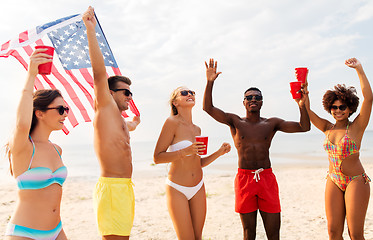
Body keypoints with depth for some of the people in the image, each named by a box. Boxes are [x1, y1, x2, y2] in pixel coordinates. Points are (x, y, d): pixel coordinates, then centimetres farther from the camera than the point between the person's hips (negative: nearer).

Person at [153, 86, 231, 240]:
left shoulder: (197, 129, 8)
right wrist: (185, 151, -25)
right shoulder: (172, 122, -12)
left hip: (198, 188, 6)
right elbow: (157, 157, -15)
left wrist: (219, 152, 3)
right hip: (177, 188, -6)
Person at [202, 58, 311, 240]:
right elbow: (208, 108, -6)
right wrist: (210, 82, -17)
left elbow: (304, 127, 0)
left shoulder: (271, 123, 7)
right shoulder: (235, 121, 5)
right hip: (244, 178, -1)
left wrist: (302, 106, -18)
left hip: (267, 179, 1)